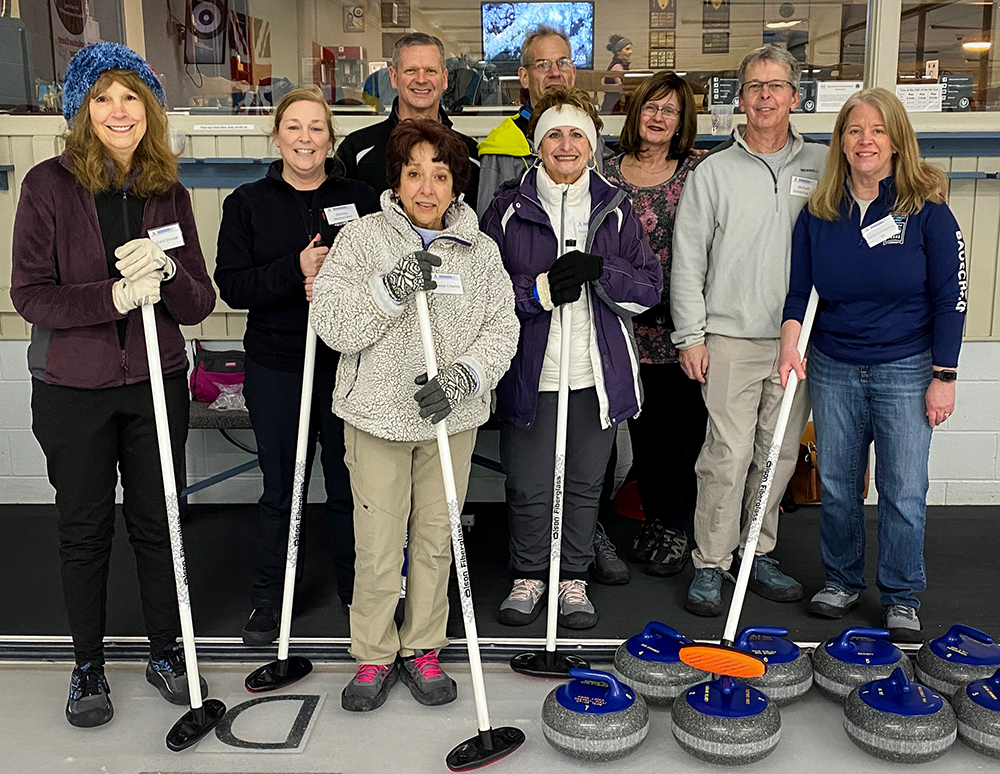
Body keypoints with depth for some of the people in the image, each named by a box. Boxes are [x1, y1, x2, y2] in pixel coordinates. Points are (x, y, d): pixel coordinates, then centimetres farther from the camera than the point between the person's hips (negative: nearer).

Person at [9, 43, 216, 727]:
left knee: (158, 522, 12)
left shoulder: (169, 193, 2)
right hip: (73, 389, -2)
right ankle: (89, 666, 30)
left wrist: (166, 272, -20)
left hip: (158, 386, 2)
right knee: (85, 530, 11)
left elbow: (200, 304, 1)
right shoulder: (50, 184, -6)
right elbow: (29, 292, -10)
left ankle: (167, 653, 31)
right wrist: (114, 296, -23)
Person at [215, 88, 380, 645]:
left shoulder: (361, 200, 4)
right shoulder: (248, 203, 4)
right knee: (281, 488, 10)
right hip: (276, 368, 0)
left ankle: (358, 591, 28)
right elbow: (232, 285, -4)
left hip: (349, 363, 0)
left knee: (351, 485, 8)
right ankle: (272, 597, 28)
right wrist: (297, 269, -19)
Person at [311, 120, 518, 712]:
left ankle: (422, 649, 28)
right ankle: (373, 656, 21)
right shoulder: (361, 239, -2)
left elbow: (502, 327, 2)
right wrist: (390, 290, -23)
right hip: (379, 413, -2)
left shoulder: (481, 249, 5)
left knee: (436, 536, 11)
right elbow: (333, 325, -9)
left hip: (452, 416, 2)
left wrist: (465, 375, -15)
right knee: (379, 542, 2)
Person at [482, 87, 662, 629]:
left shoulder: (615, 208, 6)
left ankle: (573, 577, 31)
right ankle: (528, 575, 28)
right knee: (528, 486, 6)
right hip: (529, 375, -2)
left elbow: (650, 285, 2)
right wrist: (539, 291, -18)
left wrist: (597, 270, -16)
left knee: (585, 483, 13)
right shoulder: (508, 208, 0)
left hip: (597, 375, 2)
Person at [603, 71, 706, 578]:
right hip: (632, 323, 2)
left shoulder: (697, 171, 2)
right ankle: (654, 521, 26)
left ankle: (677, 529, 16)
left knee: (683, 423, 2)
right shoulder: (609, 174, 7)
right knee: (642, 424, 10)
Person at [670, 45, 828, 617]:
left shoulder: (822, 166, 9)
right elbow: (687, 261, 1)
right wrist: (690, 336, -4)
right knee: (728, 454, -5)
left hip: (797, 337, 3)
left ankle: (759, 553, 24)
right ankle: (710, 564, 8)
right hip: (730, 338, -3)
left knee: (780, 453, 9)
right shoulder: (713, 171, 3)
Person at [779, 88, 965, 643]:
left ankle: (901, 597, 20)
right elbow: (799, 290, 5)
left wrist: (943, 376, -8)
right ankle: (842, 580, 30)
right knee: (836, 483, 11)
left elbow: (950, 297, -5)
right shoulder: (818, 213, 2)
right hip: (833, 369, 3)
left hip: (907, 369, -2)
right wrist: (790, 345, -13)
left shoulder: (926, 208, -6)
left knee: (903, 489, 2)